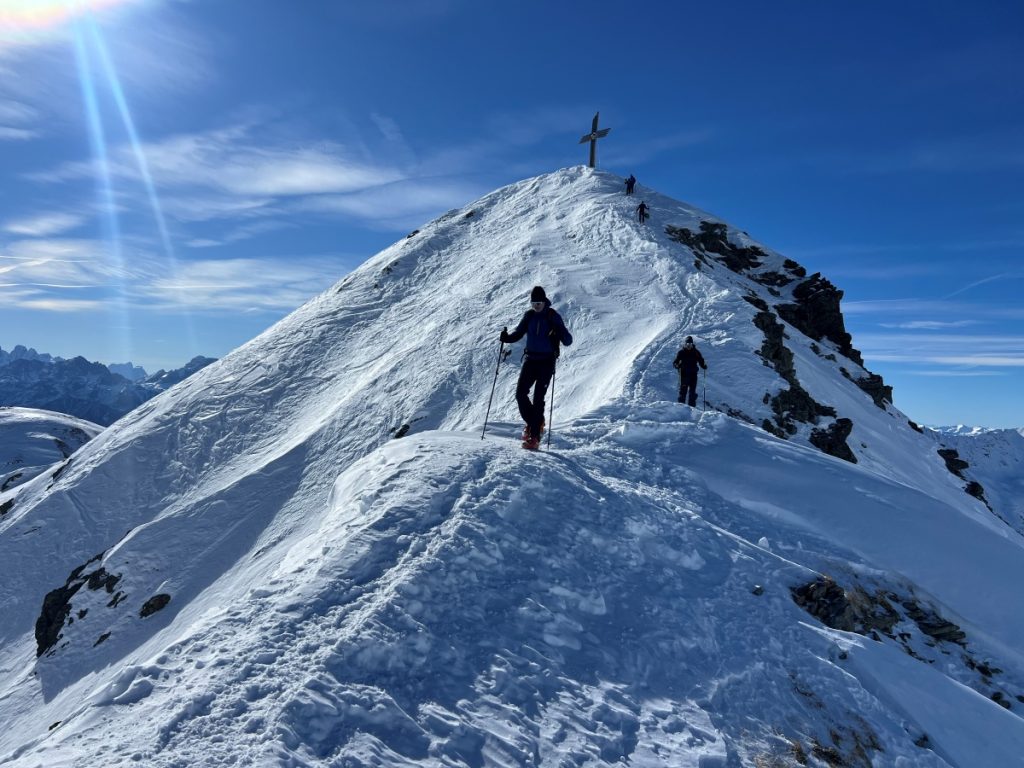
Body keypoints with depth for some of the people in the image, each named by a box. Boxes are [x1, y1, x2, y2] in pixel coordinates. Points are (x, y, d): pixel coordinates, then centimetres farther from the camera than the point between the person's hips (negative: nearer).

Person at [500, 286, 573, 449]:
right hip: (531, 358, 4)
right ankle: (534, 422, 20)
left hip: (547, 361, -4)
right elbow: (518, 332, 15)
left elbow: (568, 341, -10)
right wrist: (507, 338, -5)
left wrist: (561, 334, -32)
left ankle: (535, 437, -5)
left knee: (538, 397, -8)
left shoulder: (553, 316, -7)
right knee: (520, 393, -4)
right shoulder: (529, 315, 6)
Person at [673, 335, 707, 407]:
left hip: (693, 374, 2)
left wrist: (704, 366, -10)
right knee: (683, 391, -3)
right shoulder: (681, 352, 3)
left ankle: (692, 406, 6)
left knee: (692, 391, 2)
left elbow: (701, 361, 11)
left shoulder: (696, 352, 7)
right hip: (684, 374, -1)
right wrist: (677, 365, -22)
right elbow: (675, 362, 0)